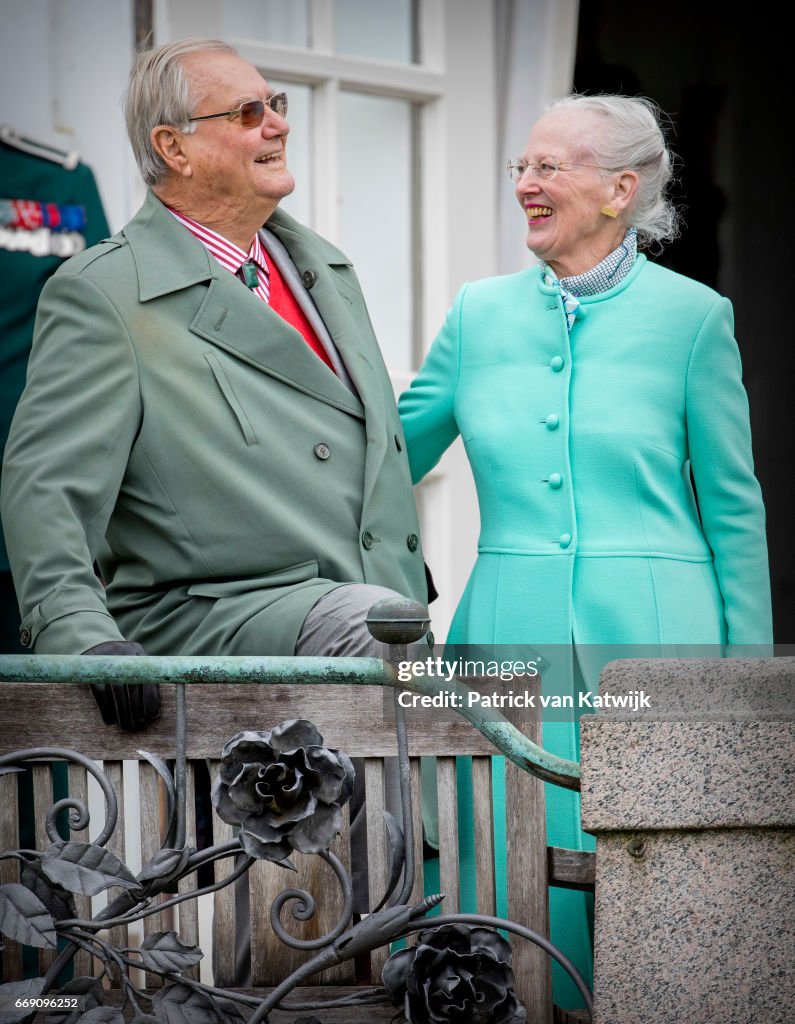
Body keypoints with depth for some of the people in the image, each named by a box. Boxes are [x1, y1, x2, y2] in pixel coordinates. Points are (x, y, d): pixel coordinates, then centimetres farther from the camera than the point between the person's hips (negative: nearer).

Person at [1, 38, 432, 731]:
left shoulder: (324, 267, 22)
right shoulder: (100, 296, -3)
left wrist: (410, 587, 26)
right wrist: (81, 633, -25)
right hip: (206, 620, -8)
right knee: (369, 619, -33)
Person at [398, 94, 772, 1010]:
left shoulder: (690, 314, 0)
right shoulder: (480, 313, 9)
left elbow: (733, 506, 3)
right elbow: (383, 458, 16)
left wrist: (747, 669, 0)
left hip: (651, 634, -3)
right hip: (511, 635, 3)